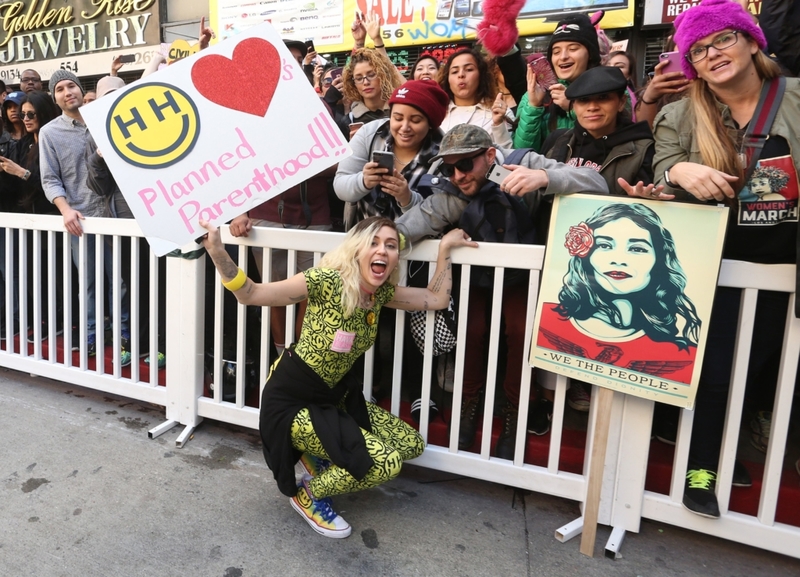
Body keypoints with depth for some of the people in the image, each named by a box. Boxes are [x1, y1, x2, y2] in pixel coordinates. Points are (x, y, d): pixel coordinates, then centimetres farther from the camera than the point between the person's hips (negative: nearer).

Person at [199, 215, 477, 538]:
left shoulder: (381, 292, -3)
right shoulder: (326, 282, -24)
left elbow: (437, 299, 4)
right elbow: (250, 295, -25)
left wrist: (445, 247, 0)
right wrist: (218, 253, -41)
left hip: (334, 395, 8)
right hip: (292, 402, -8)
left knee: (412, 444, 9)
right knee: (386, 463, -18)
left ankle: (320, 456, 21)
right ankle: (307, 494, 9)